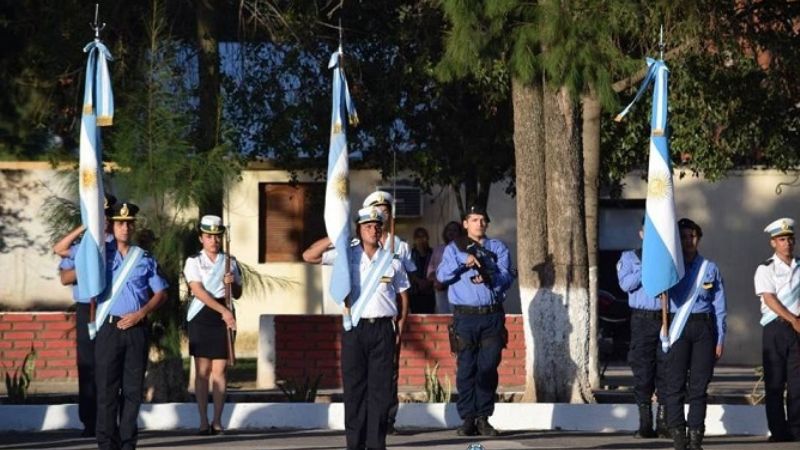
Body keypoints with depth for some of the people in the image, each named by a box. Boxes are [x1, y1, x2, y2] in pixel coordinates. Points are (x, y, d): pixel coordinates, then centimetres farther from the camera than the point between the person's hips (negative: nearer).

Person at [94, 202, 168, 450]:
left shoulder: (145, 259, 11)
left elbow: (160, 293, 10)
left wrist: (140, 314, -4)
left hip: (136, 327, 2)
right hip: (109, 327, -2)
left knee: (133, 388, 2)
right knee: (107, 387, -4)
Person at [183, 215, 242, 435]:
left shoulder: (230, 261, 11)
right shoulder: (194, 261, 1)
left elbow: (237, 294, 17)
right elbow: (199, 291, -10)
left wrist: (232, 283, -7)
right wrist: (223, 311, -19)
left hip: (224, 318, 2)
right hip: (201, 318, -2)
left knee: (219, 370, 0)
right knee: (202, 370, -3)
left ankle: (217, 421, 2)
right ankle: (203, 421, -1)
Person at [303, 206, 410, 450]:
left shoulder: (392, 259, 6)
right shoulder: (347, 254, 2)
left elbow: (403, 292, 15)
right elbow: (309, 256, -3)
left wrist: (400, 325, 7)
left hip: (383, 329, 1)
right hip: (355, 327, -1)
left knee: (380, 388, 1)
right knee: (354, 387, 0)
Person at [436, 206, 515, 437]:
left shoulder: (498, 248, 14)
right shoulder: (454, 248, 11)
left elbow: (506, 277, 0)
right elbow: (442, 275, -3)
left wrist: (489, 278, -19)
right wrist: (463, 261, -16)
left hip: (492, 315, 1)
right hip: (465, 315, -1)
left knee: (488, 368, -2)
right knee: (466, 368, -3)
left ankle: (483, 418, 4)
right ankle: (467, 418, 1)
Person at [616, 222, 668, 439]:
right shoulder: (630, 257, 12)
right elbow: (625, 283, -4)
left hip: (665, 318, 1)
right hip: (642, 320, -1)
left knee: (665, 372, -1)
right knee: (642, 371, -1)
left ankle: (663, 423, 5)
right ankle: (645, 424, 4)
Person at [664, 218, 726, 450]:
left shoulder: (710, 269, 9)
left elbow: (719, 306, 8)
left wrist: (720, 340, 3)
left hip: (704, 328, 1)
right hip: (677, 328, -1)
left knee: (699, 383, 1)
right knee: (675, 382, -6)